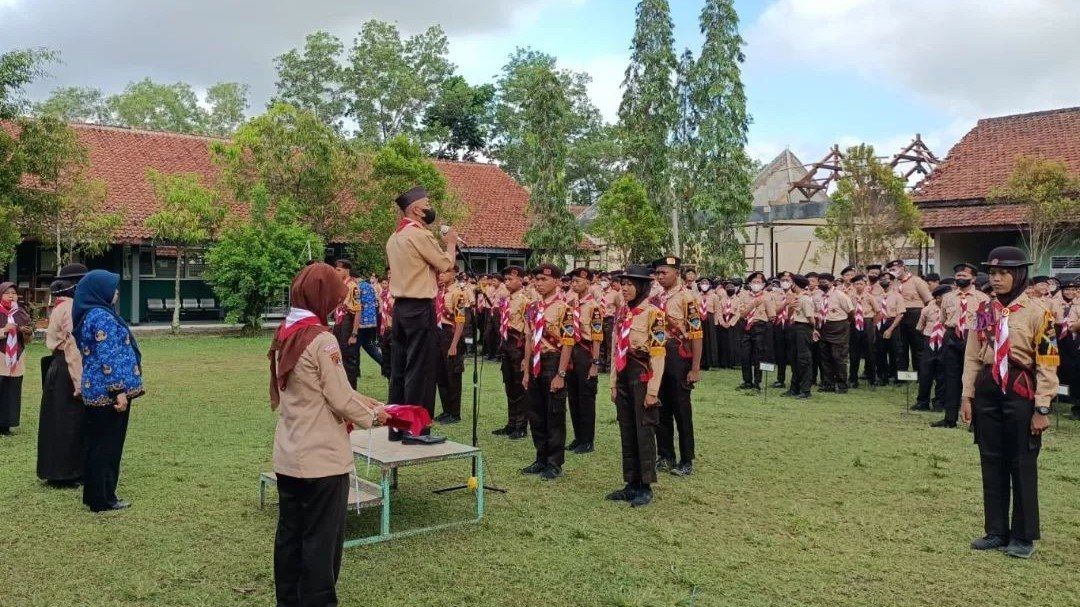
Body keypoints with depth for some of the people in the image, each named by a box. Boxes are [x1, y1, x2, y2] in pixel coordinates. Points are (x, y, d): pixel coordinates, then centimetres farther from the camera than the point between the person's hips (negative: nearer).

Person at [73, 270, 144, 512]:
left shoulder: (91, 314, 14)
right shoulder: (102, 317, -17)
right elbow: (108, 357, -22)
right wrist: (119, 390, -21)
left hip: (96, 390, 10)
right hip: (109, 390, -10)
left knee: (97, 443, 15)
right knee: (108, 444, -1)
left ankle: (94, 494, 24)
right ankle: (103, 499, 7)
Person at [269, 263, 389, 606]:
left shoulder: (284, 334, 7)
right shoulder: (321, 339, -18)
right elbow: (340, 398, -16)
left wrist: (364, 402, 11)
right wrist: (372, 415, 1)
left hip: (288, 456, 8)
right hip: (321, 458, -8)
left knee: (290, 534, 16)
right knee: (322, 540, 4)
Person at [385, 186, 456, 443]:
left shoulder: (395, 237, 15)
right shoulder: (419, 234, -14)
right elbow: (444, 264, -9)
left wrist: (443, 246, 19)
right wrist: (451, 243, 7)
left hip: (400, 306, 9)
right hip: (420, 308, -9)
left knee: (399, 368, 11)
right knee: (420, 369, -4)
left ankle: (396, 426, 18)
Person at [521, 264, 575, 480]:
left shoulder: (564, 308, -11)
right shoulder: (533, 308, 10)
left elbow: (567, 344, -14)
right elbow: (529, 340, 14)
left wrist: (560, 375, -17)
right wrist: (526, 371, 11)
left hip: (553, 363, -7)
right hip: (536, 365, 7)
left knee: (555, 416, 2)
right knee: (536, 415, 12)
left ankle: (555, 463, 12)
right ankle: (541, 459, 25)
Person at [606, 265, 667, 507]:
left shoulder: (653, 313, -10)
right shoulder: (623, 313, 11)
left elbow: (658, 355, -14)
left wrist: (652, 391, -17)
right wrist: (614, 383, 12)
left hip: (643, 376, -7)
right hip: (623, 376, 7)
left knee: (644, 431, -1)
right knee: (626, 431, 10)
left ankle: (646, 487, 9)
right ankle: (632, 483, 20)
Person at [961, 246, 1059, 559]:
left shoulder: (1036, 313, -8)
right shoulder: (984, 311, 7)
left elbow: (1047, 365, -9)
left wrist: (1041, 408, -12)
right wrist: (967, 395, 6)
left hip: (1020, 392, -5)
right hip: (987, 392, 5)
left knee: (1022, 465, 5)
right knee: (991, 463, 11)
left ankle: (1023, 536, 17)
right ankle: (996, 531, 22)